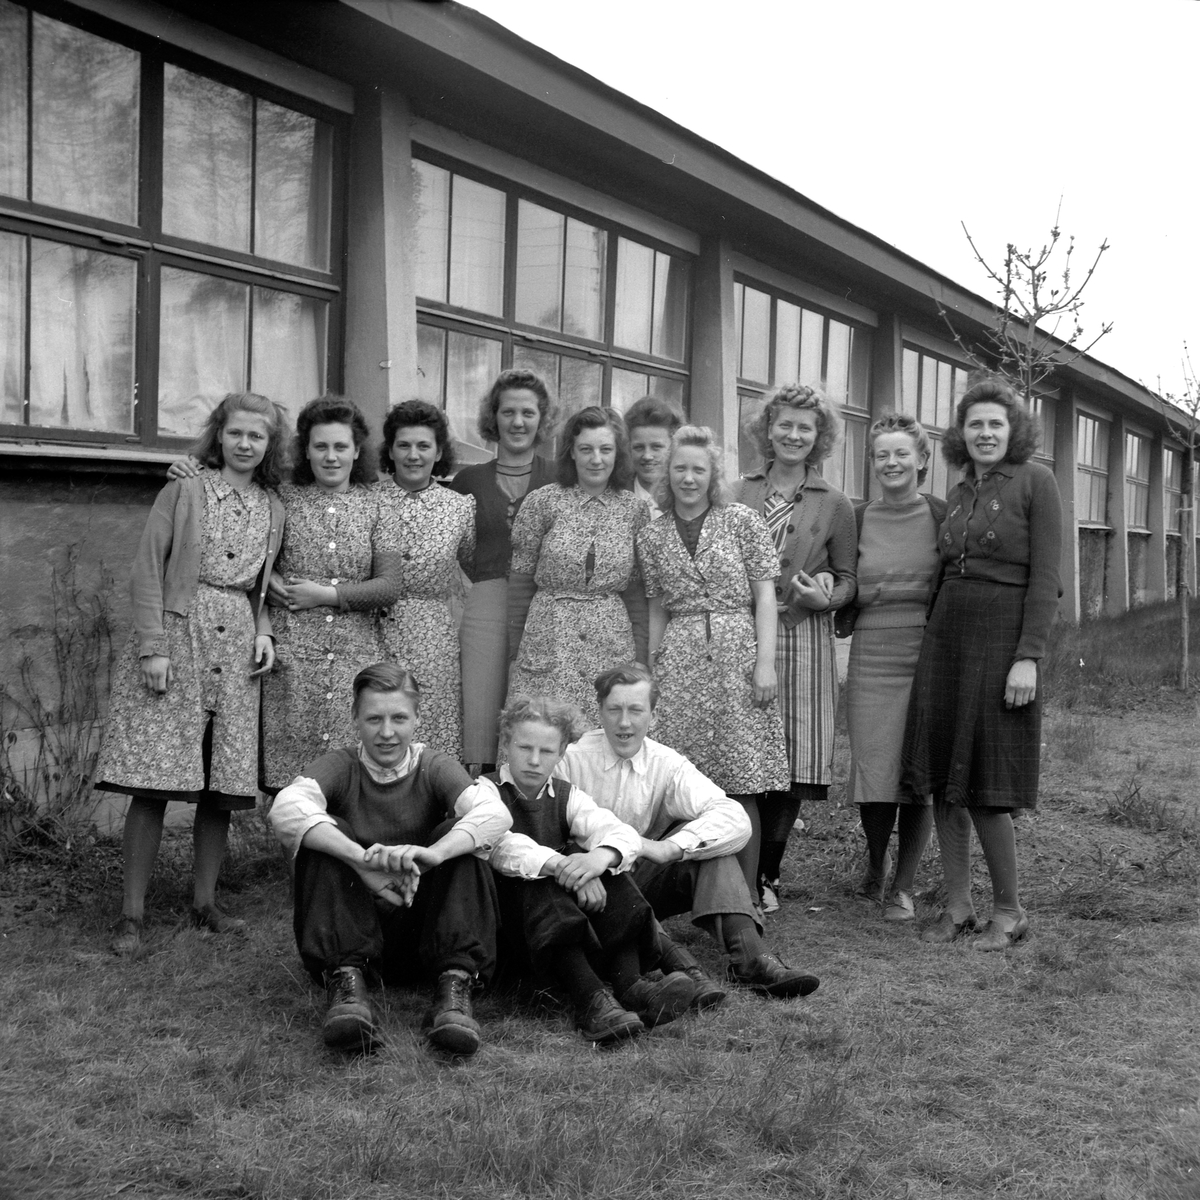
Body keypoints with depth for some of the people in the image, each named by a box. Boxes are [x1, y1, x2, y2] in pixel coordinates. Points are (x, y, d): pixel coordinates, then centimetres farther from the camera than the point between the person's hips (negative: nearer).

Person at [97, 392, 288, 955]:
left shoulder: (273, 509, 14)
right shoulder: (184, 491, 0)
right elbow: (147, 570, -4)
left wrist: (264, 631, 3)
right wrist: (153, 647, -12)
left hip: (236, 649, 4)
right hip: (175, 636, -4)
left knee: (222, 785, 5)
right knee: (153, 783, -6)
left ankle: (205, 901, 18)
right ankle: (132, 913, 1)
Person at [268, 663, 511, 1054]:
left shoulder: (434, 768, 0)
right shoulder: (340, 766, -1)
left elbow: (495, 812, -22)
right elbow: (285, 809, -25)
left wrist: (432, 854, -43)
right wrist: (362, 860, -41)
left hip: (422, 929, 0)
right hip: (350, 931, 0)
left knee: (460, 835, -21)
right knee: (323, 835, -21)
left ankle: (455, 986, -29)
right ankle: (346, 980, -29)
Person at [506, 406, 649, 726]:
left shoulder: (634, 509, 6)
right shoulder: (542, 502, -1)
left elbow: (636, 591, 11)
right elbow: (520, 582, 4)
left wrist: (640, 656, 8)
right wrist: (514, 650, 5)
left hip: (613, 647, 2)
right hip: (547, 648, -2)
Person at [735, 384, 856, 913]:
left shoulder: (835, 505, 5)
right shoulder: (739, 495, 8)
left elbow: (847, 579, 10)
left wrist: (823, 597, -11)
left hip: (802, 641, -1)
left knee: (790, 760, -1)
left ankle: (767, 874, 14)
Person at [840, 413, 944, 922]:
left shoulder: (942, 515, 4)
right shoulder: (857, 519, 9)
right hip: (872, 660, 1)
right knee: (874, 777, -1)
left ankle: (902, 886, 14)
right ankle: (875, 864, 28)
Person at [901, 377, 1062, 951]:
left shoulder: (1035, 480, -4)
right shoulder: (959, 493, 14)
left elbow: (1045, 575, -9)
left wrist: (1028, 657, -16)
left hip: (1001, 639, -6)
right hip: (945, 636, 6)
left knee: (985, 785, -4)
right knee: (941, 779, 5)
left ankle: (1009, 911, 12)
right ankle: (957, 906, 15)